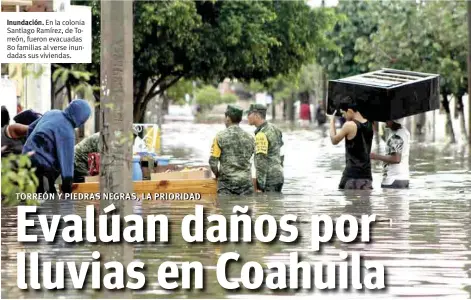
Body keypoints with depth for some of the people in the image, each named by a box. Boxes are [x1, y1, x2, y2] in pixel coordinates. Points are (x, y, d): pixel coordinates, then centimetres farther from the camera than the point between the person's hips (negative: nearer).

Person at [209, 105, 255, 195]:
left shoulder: (220, 137, -5)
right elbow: (248, 159, 11)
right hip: (246, 181, 2)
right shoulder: (249, 138, 5)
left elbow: (213, 161, -7)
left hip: (227, 181, -2)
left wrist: (218, 175, 10)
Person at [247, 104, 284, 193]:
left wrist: (260, 186, -22)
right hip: (278, 175, 9)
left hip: (269, 179, -9)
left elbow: (261, 162, -22)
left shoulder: (261, 135, -17)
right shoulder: (274, 129, 12)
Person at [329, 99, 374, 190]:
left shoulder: (349, 125, -11)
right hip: (366, 173, 6)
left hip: (352, 173, -6)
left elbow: (334, 140, 3)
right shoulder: (369, 125, 7)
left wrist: (332, 122, 16)